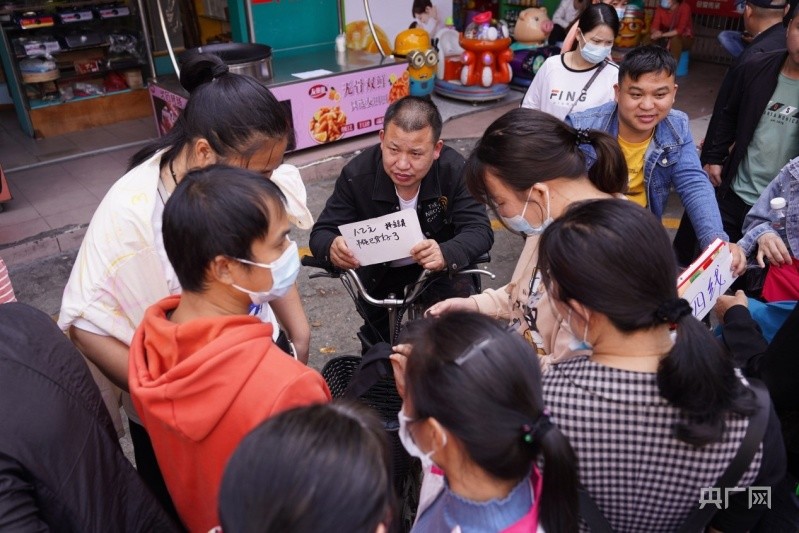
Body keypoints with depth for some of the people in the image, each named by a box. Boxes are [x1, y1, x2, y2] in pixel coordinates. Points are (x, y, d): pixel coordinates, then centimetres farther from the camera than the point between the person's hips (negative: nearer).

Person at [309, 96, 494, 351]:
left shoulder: (454, 170, -24)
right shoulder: (357, 175, -23)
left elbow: (480, 230, -26)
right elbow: (321, 233, -19)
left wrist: (446, 254, -50)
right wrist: (332, 247, -45)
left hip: (439, 271, 0)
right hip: (380, 275, 0)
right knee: (378, 349, 4)